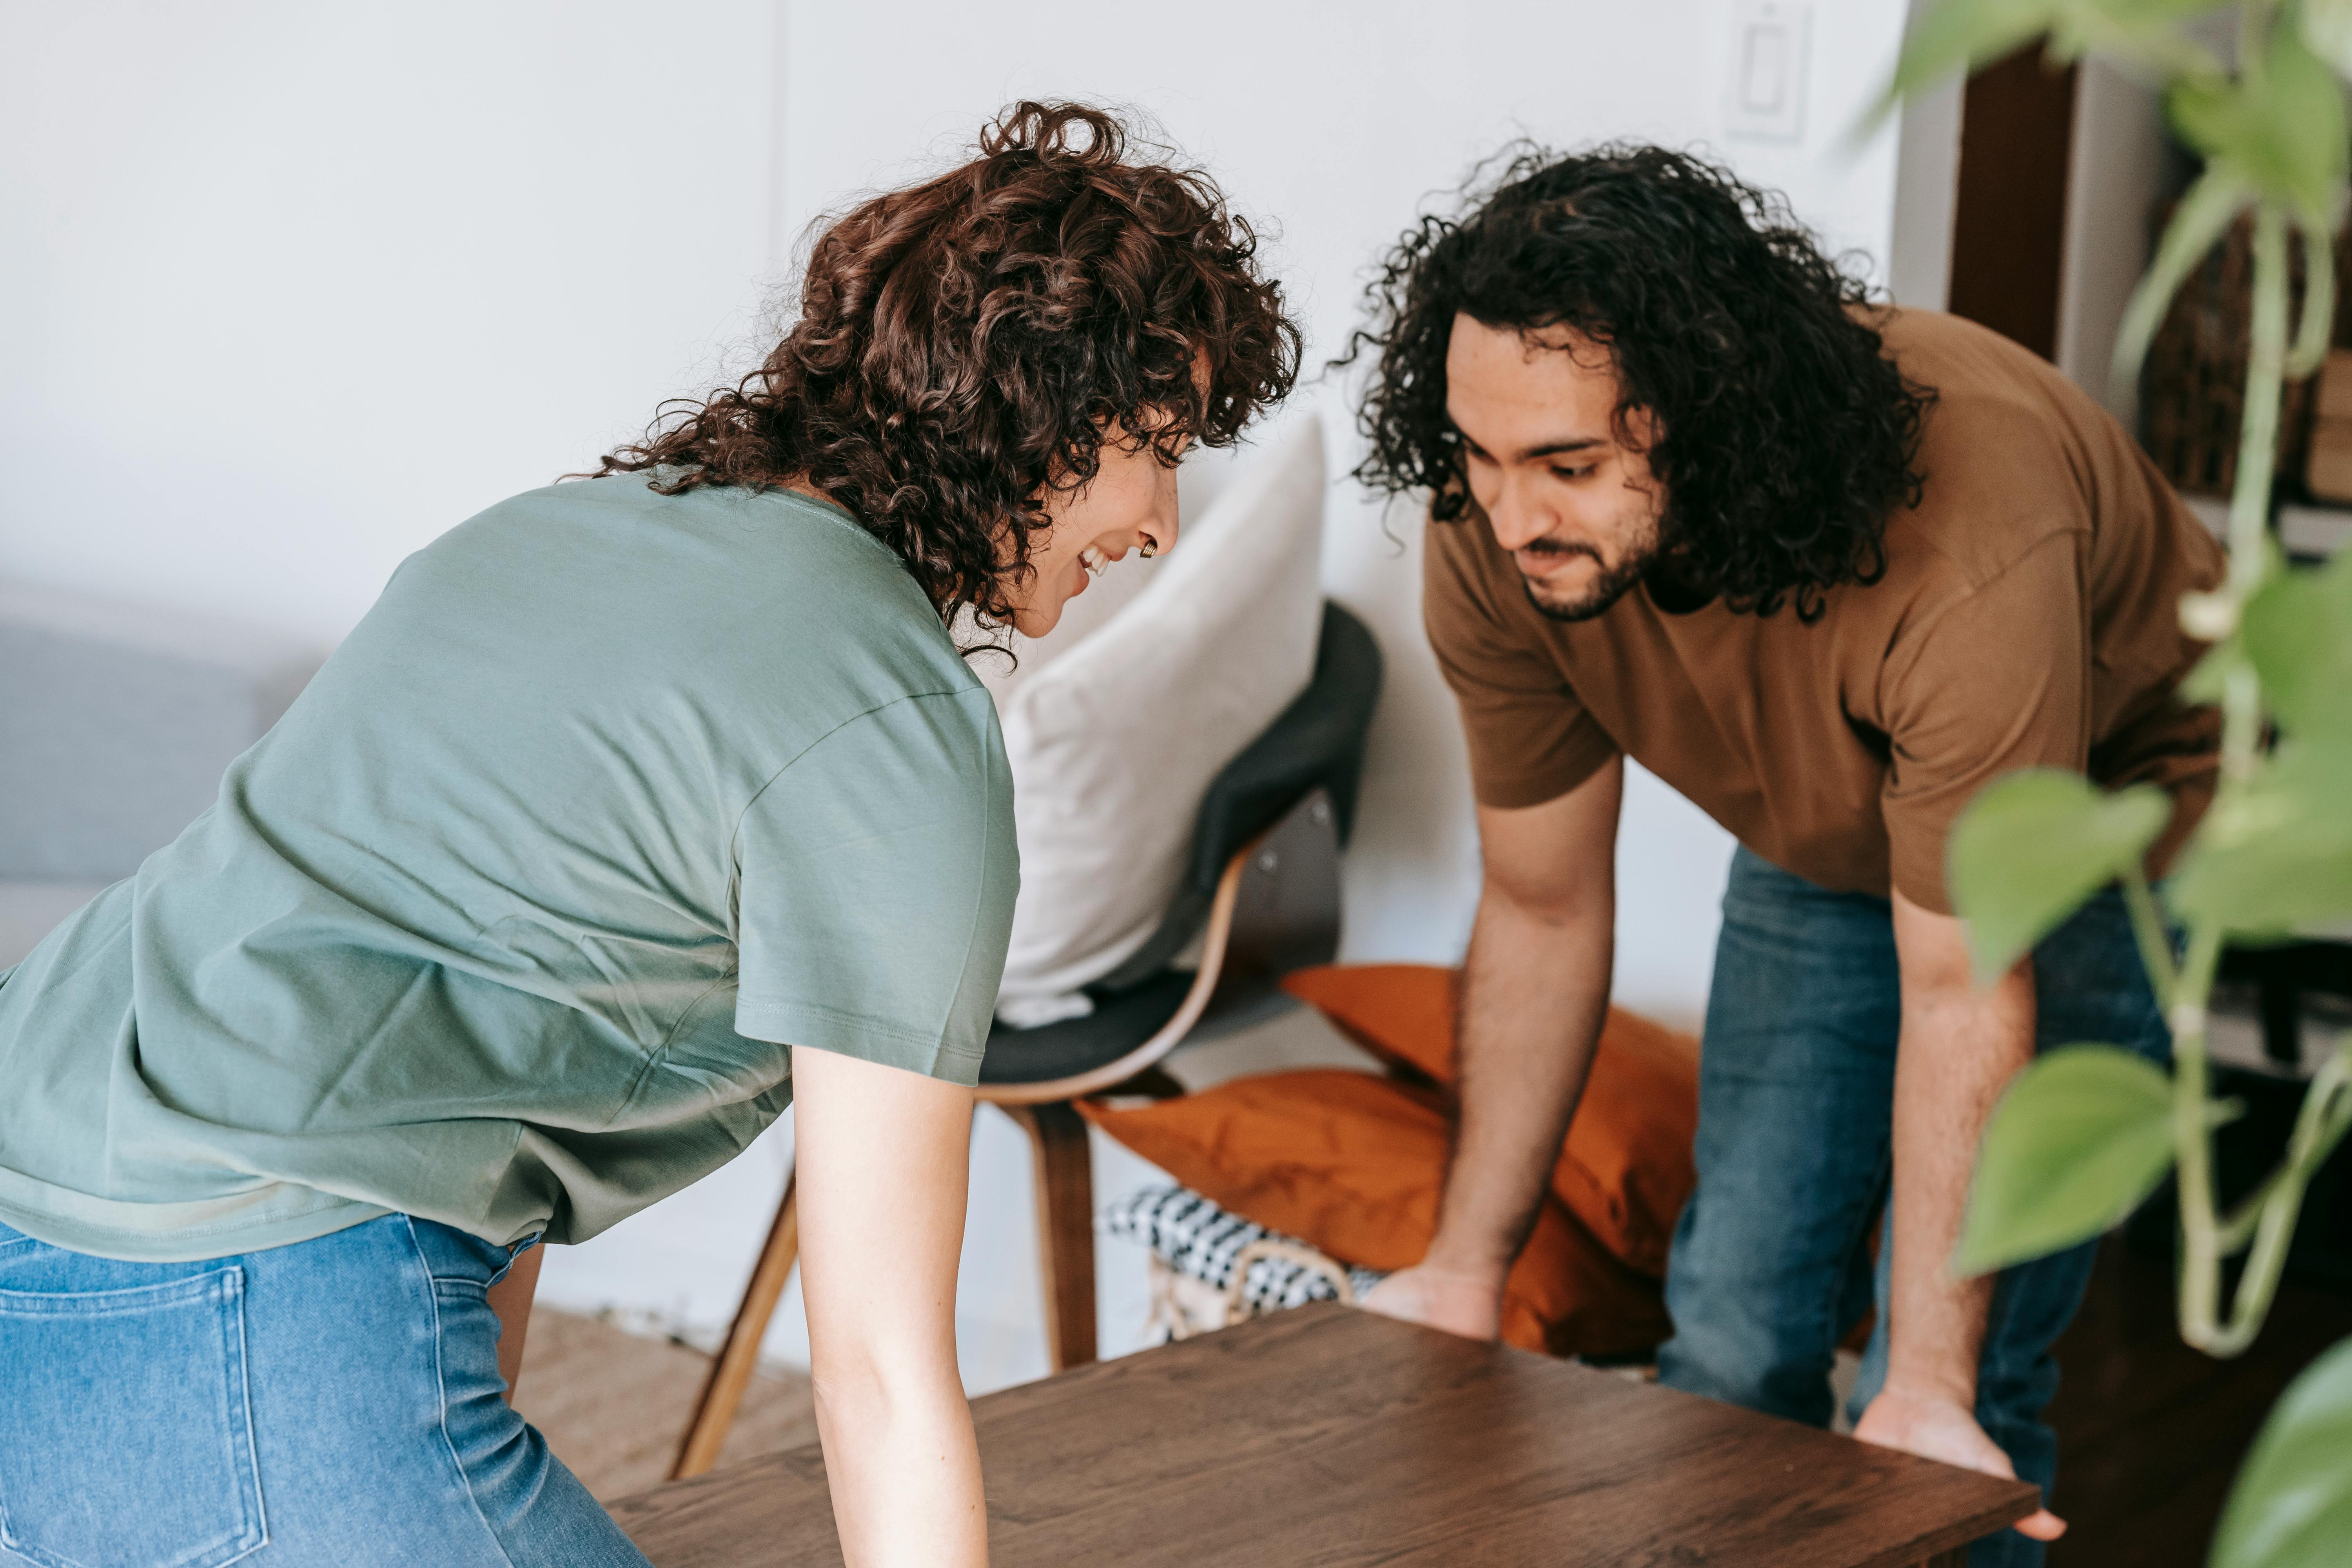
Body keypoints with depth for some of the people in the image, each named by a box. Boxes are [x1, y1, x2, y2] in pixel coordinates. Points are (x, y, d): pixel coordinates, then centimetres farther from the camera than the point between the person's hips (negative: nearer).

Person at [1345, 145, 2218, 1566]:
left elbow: (1962, 995, -34)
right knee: (1734, 1337, 3)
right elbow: (1544, 912, -12)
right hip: (1825, 835, 5)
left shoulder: (1964, 545, -42)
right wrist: (1468, 1270, -7)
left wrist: (1928, 1393, -32)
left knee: (1955, 1390, -12)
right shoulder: (1496, 544, -26)